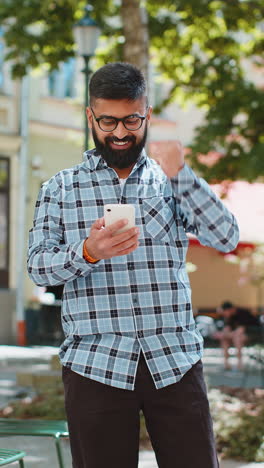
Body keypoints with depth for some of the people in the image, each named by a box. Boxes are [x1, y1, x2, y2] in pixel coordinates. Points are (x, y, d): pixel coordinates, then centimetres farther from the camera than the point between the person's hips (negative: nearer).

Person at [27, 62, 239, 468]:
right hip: (96, 366, -1)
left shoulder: (173, 183, 14)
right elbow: (38, 266, 1)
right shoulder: (60, 188, 10)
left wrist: (179, 174, -11)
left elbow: (226, 238, 1)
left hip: (175, 362, 1)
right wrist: (88, 253, -19)